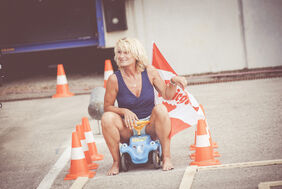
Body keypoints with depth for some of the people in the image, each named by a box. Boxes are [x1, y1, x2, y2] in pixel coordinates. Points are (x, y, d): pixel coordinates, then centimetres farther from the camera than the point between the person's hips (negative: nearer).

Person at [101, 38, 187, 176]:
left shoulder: (149, 71, -4)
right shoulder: (115, 79, -9)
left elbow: (167, 95, 4)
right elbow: (107, 107, -1)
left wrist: (173, 82, -15)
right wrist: (124, 111, -19)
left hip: (150, 126, 1)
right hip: (127, 129, 0)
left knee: (160, 109, -29)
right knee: (107, 118, -28)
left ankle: (166, 157, -22)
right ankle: (116, 161, -13)